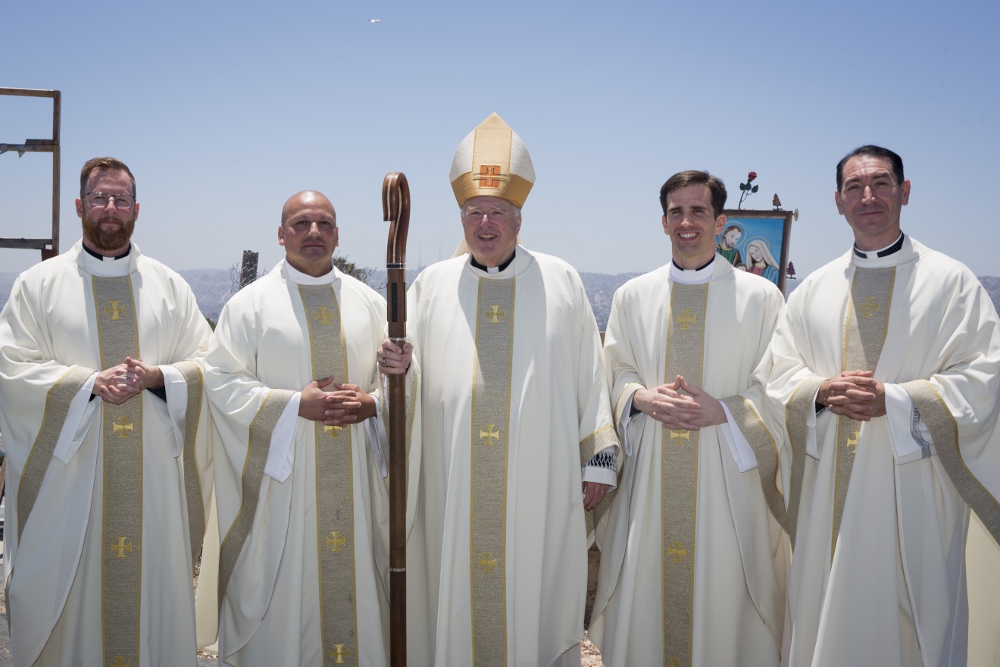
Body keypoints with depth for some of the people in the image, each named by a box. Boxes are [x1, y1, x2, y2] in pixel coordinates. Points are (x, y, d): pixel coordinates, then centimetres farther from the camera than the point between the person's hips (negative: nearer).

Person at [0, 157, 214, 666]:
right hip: (68, 468, -1)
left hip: (153, 470, 2)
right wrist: (91, 381, -16)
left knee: (154, 590, 7)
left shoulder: (169, 285, 9)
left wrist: (156, 376, -12)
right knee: (66, 596, 5)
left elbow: (206, 363, 6)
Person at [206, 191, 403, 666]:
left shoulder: (369, 303, 9)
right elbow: (221, 381, -5)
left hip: (356, 478, 3)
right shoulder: (250, 303, 0)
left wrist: (372, 403, -11)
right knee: (284, 590, 4)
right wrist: (295, 404, -15)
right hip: (282, 475, -2)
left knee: (356, 580, 8)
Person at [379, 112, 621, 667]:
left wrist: (598, 457, 3)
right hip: (454, 488, 1)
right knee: (456, 596, 8)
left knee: (537, 596, 7)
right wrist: (398, 367, -13)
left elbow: (589, 375, 5)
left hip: (539, 484, -1)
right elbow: (414, 377, 10)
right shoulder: (431, 285, 8)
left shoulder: (560, 282, 5)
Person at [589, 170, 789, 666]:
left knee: (723, 589, 5)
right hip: (650, 473, 2)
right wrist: (642, 397, -9)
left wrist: (722, 410, -15)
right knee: (646, 590, 8)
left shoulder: (761, 297, -1)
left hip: (726, 475, -2)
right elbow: (615, 371, 12)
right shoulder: (632, 296, 7)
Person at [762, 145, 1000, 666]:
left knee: (911, 624, 5)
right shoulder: (813, 290, 11)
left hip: (912, 490, -3)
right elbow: (778, 372, 9)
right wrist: (821, 391, -11)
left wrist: (894, 399, -18)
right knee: (827, 622, 10)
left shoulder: (951, 281, 0)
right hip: (829, 489, 3)